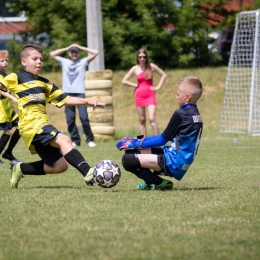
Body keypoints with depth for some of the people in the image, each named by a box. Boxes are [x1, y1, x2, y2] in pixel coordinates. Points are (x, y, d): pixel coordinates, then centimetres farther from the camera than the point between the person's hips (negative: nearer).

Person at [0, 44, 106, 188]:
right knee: (64, 140, -30)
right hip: (32, 124, -8)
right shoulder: (16, 78, 6)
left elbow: (65, 99, 22)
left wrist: (87, 101, 10)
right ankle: (88, 173, -45)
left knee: (60, 166, 5)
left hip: (42, 126, 8)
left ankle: (20, 168, 19)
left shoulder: (44, 83, 24)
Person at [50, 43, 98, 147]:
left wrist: (81, 47, 13)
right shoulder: (64, 62, 18)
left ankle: (90, 140, -6)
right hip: (67, 93, 2)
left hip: (80, 93, -2)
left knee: (84, 117, -13)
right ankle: (75, 140, 6)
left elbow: (95, 53, 7)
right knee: (70, 119, -2)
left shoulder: (83, 62, 13)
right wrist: (67, 48, 18)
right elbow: (52, 54, 19)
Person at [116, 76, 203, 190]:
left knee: (128, 159, -19)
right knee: (132, 150, 19)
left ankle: (161, 183, -9)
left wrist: (137, 144, 2)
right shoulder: (196, 115, 13)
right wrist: (140, 141, 16)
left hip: (174, 164, -10)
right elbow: (167, 137, 18)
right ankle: (151, 181, 3)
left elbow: (162, 140, -9)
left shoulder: (180, 114, -15)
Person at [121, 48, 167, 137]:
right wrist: (135, 85, -3)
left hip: (150, 95, -2)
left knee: (152, 118, -15)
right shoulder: (135, 69, 2)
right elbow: (124, 81, 4)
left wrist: (158, 87, 1)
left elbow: (164, 75, 9)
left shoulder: (151, 66, 0)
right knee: (142, 120, 6)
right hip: (139, 96, 2)